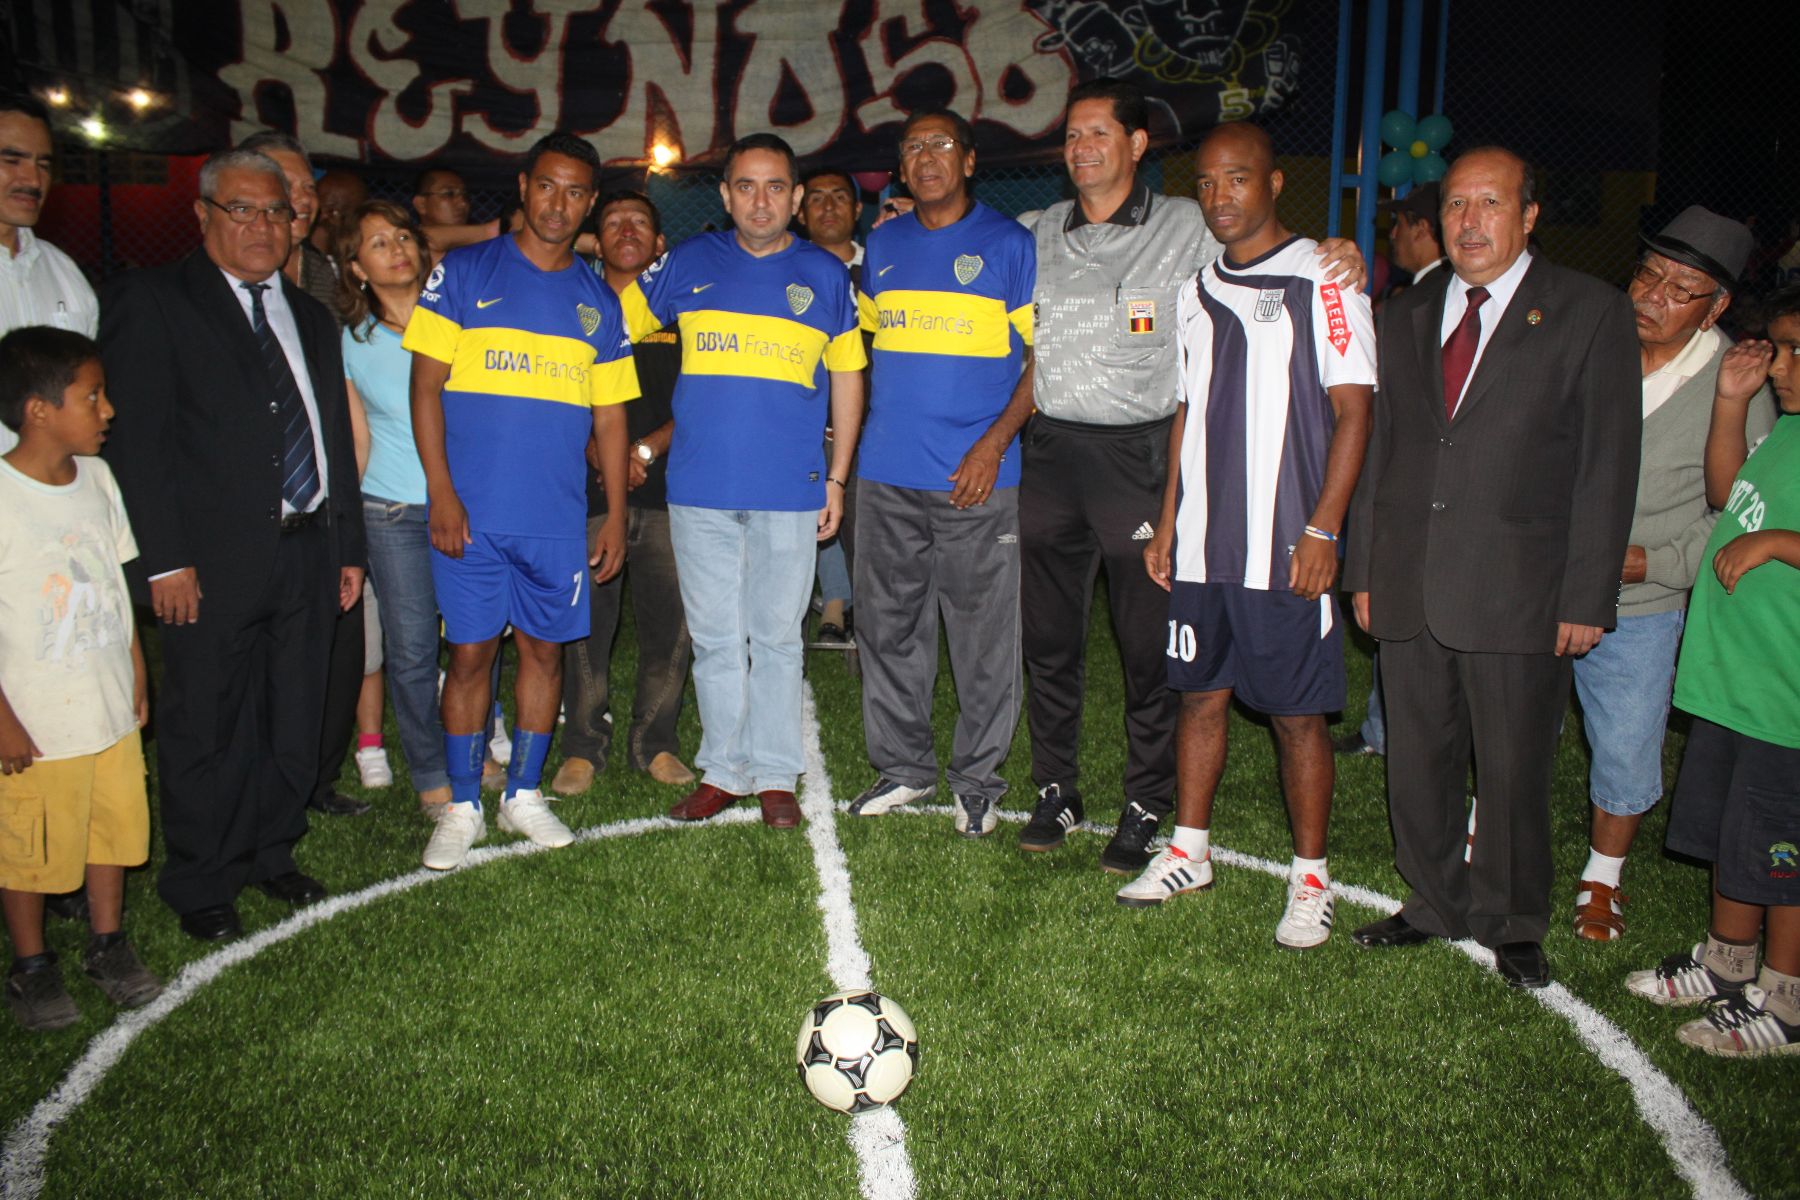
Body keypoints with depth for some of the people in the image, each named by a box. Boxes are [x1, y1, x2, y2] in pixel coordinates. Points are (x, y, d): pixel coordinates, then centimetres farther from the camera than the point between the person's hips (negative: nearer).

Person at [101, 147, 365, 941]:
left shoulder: (310, 316, 17)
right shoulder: (151, 300, -2)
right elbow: (134, 439, -9)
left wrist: (348, 548, 14)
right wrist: (165, 559, -15)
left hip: (306, 551, 6)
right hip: (214, 559, -5)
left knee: (294, 720, 13)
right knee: (207, 727, 5)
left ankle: (270, 852, 31)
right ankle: (201, 885, 21)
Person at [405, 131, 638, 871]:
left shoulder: (599, 302, 11)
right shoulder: (463, 273, 2)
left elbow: (609, 418, 12)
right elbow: (426, 386, -2)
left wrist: (616, 516, 7)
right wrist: (442, 493, -10)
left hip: (559, 519, 3)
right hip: (471, 512, -3)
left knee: (545, 649, 9)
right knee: (470, 653, 2)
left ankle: (524, 794, 25)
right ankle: (462, 809, 16)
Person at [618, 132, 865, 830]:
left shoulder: (826, 274, 6)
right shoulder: (687, 264, 7)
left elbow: (847, 376, 10)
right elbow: (615, 321, 16)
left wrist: (837, 476, 5)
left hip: (789, 489, -1)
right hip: (699, 486, 1)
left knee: (776, 636, 6)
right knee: (714, 638, 8)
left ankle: (775, 774, 18)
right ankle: (723, 769, 21)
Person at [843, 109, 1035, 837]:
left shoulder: (1008, 244, -1)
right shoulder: (882, 245, 13)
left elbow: (1044, 356, -3)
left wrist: (996, 441, -14)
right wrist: (850, 438, 13)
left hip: (976, 477, -4)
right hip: (887, 475, 5)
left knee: (983, 636, 2)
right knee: (888, 628, 11)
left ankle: (978, 780, 17)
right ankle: (902, 766, 26)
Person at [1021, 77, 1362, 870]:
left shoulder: (1185, 228, -2)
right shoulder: (1046, 232, 10)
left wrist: (1342, 267, -17)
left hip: (1138, 455, -4)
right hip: (1051, 451, 4)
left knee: (1148, 647, 3)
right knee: (1048, 639, 10)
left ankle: (1144, 810, 17)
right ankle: (1056, 790, 26)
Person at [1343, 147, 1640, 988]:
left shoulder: (1590, 314, -1)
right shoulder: (1407, 316, 13)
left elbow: (1606, 466, -4)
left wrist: (1587, 598, -8)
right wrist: (1364, 569, 10)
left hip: (1517, 592, -4)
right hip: (1409, 587, 4)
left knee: (1513, 770, 6)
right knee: (1416, 759, 12)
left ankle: (1511, 925, 27)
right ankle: (1436, 904, 32)